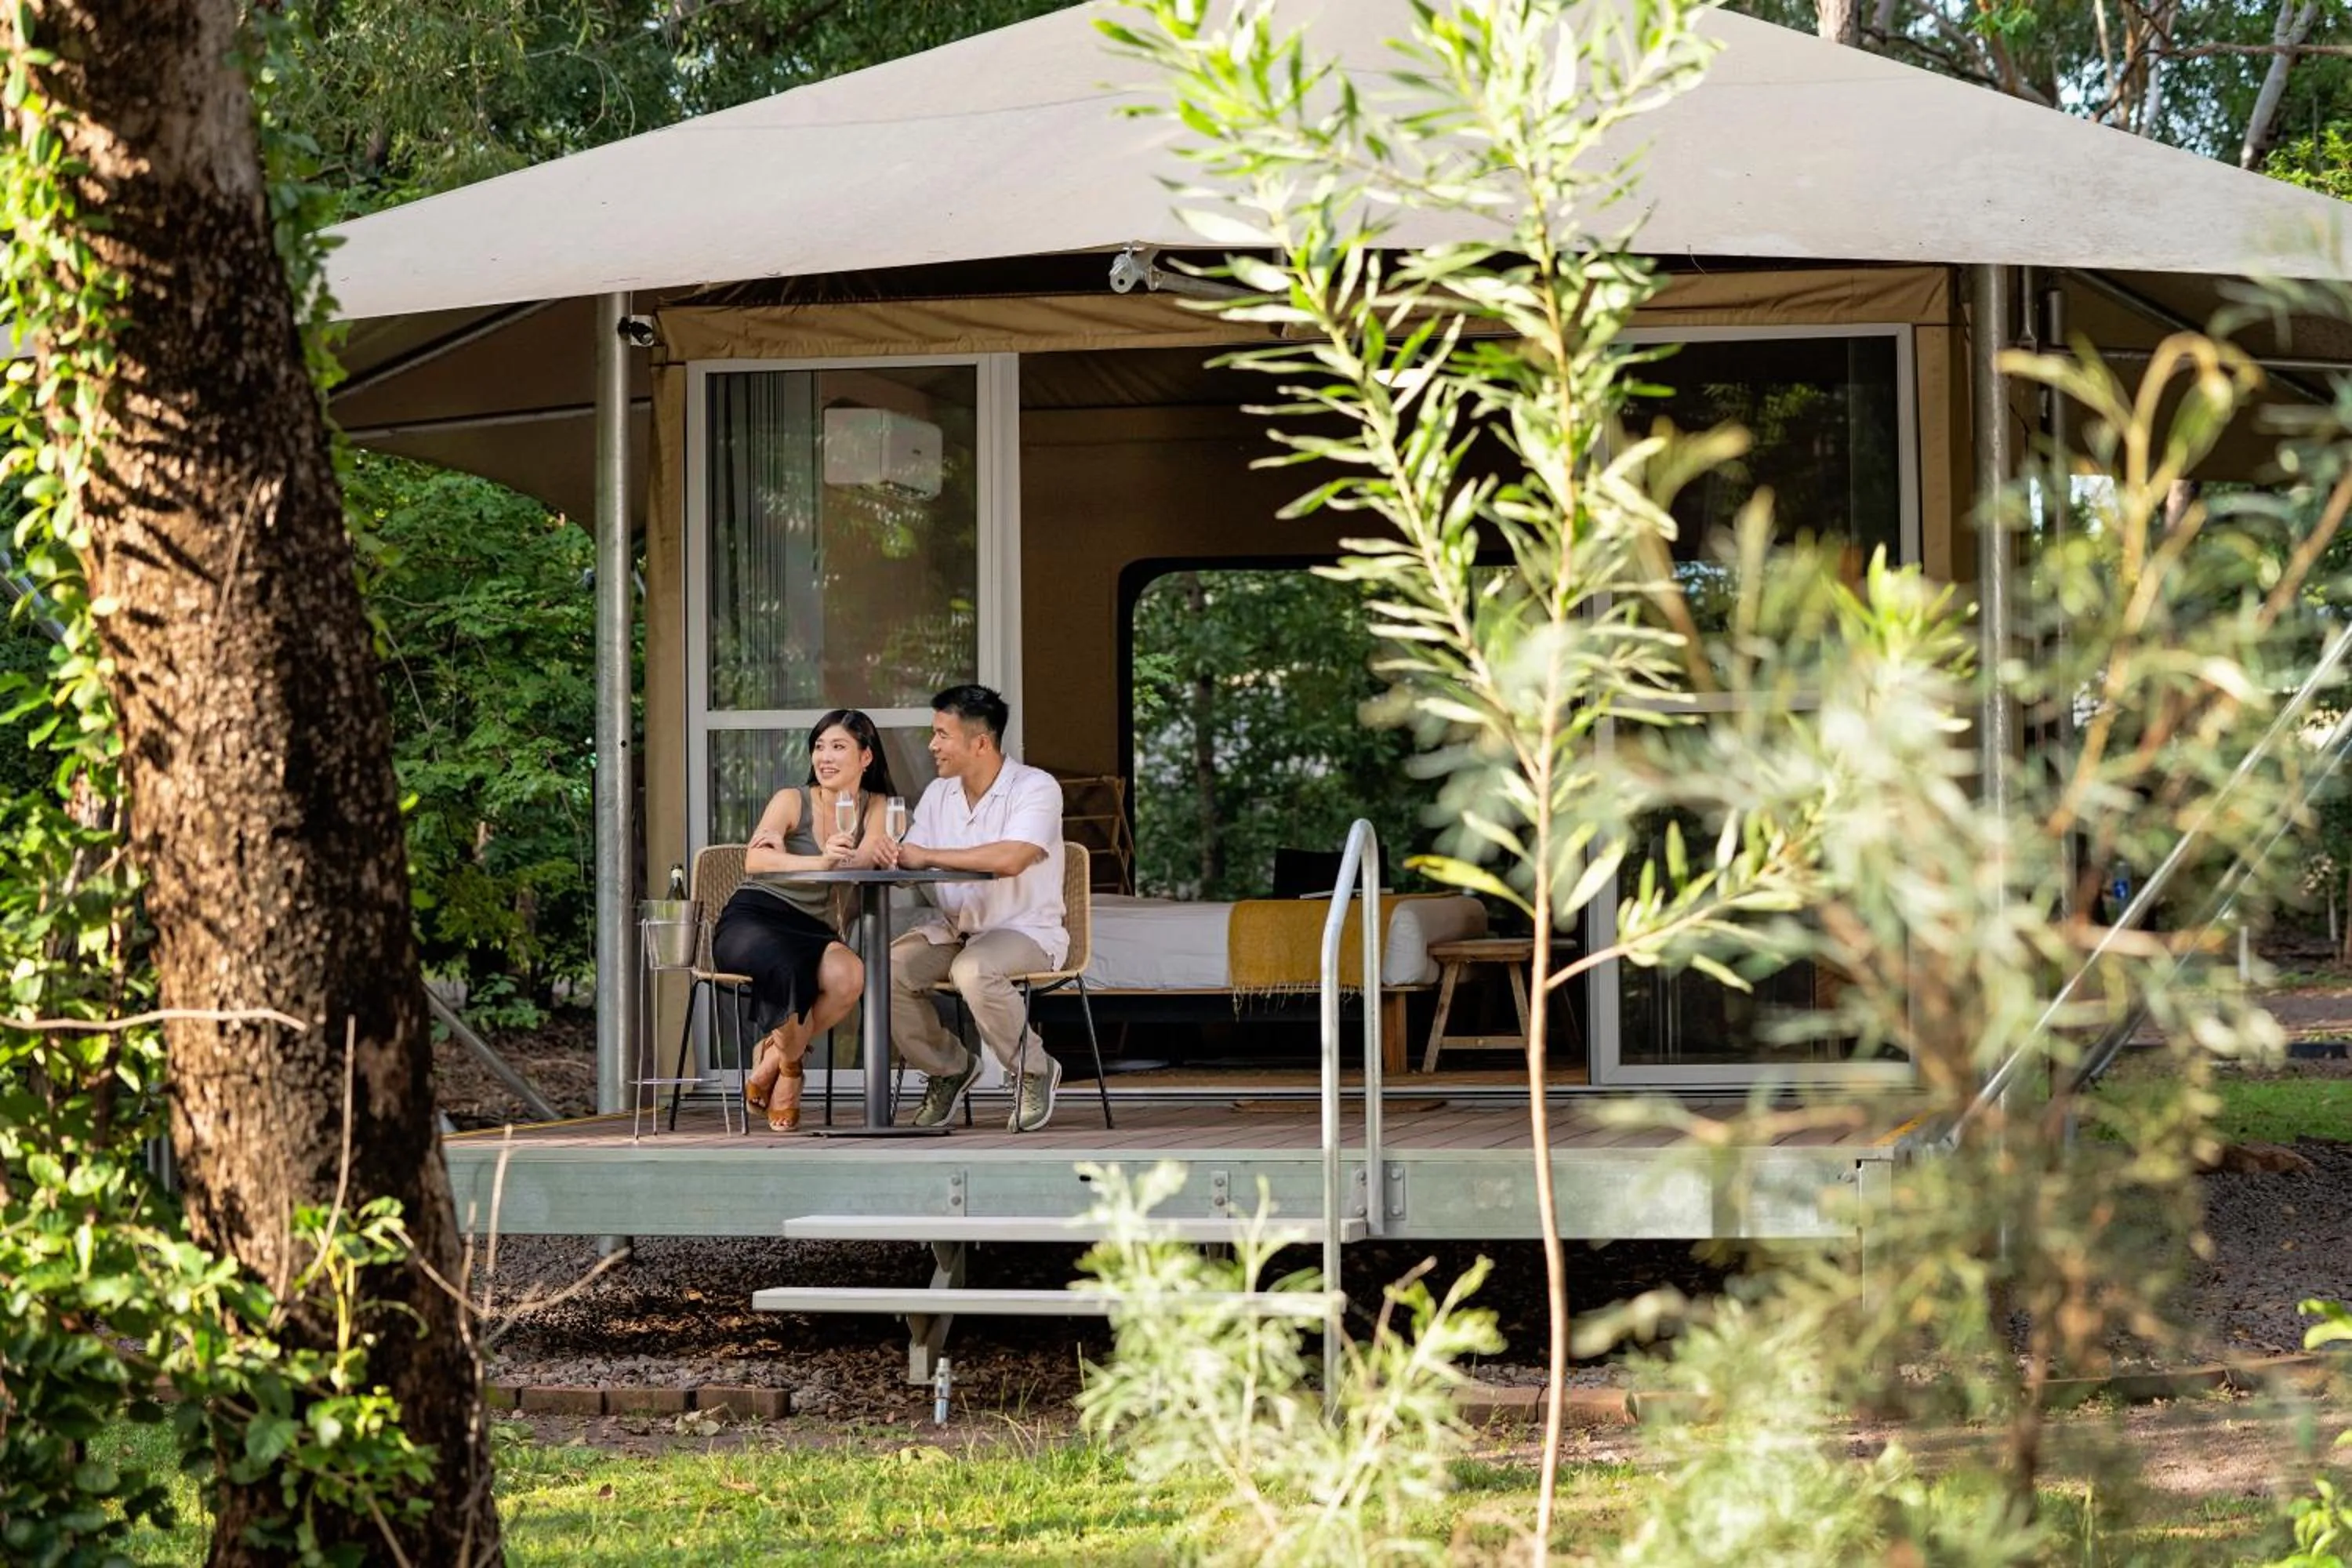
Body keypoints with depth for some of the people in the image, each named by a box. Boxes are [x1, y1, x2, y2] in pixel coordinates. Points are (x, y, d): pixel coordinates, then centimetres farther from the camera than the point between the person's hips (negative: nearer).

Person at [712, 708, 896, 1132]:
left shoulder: (877, 809, 10)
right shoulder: (792, 801, 1)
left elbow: (865, 861, -11)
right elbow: (754, 860, -17)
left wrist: (787, 855, -21)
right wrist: (818, 862, -34)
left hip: (814, 931, 3)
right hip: (753, 919, -3)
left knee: (849, 975, -33)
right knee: (788, 967, -38)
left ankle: (772, 1057, -6)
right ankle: (790, 1066, -6)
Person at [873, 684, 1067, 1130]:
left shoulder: (1035, 788, -14)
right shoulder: (938, 793, 8)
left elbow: (1010, 859, -31)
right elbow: (911, 865, 5)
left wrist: (928, 856, -24)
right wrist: (890, 856, -21)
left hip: (1024, 929, -6)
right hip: (952, 927, 6)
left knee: (973, 972, -37)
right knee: (887, 969, -19)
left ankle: (1035, 1072, -10)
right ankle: (949, 1068, 5)